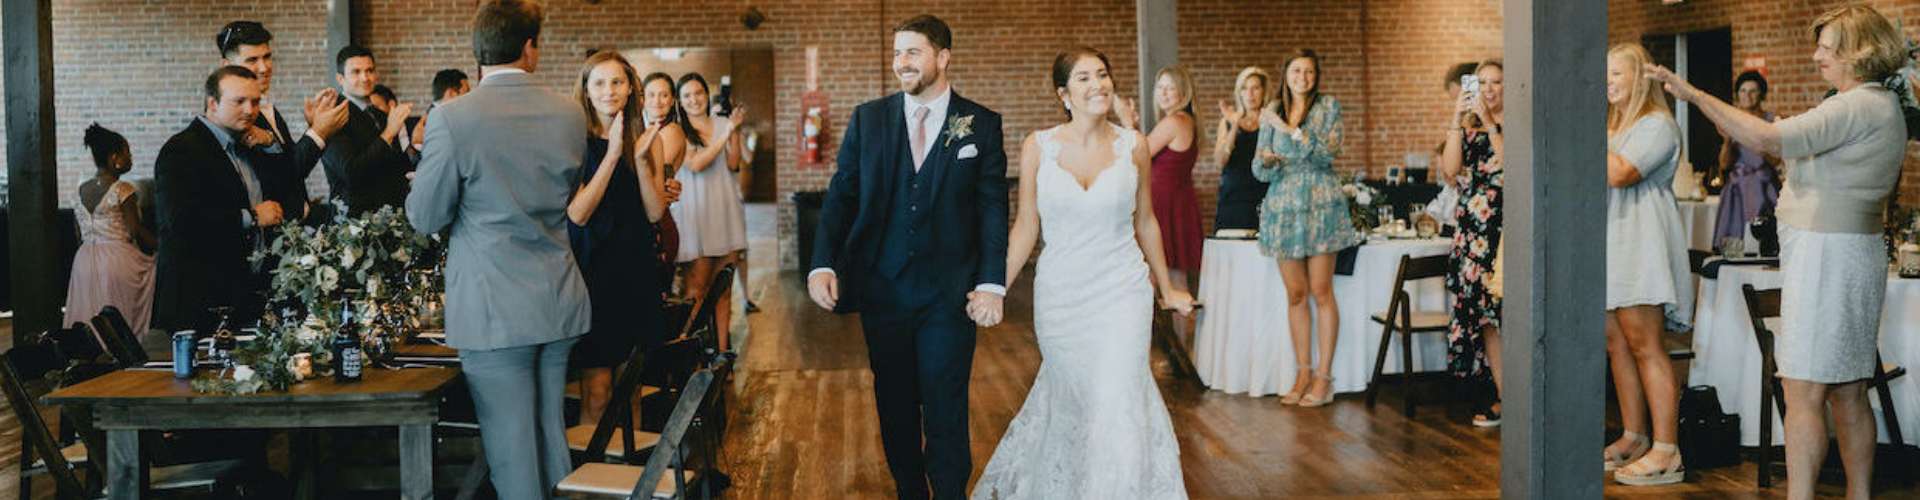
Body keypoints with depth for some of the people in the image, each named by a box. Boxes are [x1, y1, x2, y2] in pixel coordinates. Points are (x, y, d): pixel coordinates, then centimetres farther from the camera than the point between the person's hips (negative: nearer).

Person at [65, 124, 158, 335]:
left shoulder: (83, 189, 8)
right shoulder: (123, 190, -12)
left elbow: (80, 234, 13)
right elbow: (135, 231, -12)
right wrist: (161, 244, -2)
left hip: (84, 260, 7)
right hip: (118, 258, -7)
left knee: (87, 322, 11)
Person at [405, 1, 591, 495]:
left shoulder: (452, 119, -13)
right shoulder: (570, 113, 1)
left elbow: (425, 217, -5)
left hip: (494, 311, -5)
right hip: (560, 305, 5)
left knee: (512, 454, 3)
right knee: (552, 435, 18)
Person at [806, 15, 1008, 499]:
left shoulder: (982, 124, 1)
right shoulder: (867, 118, 5)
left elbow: (992, 209, -2)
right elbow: (840, 197, 3)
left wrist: (992, 283, -11)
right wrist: (822, 265, -10)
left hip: (950, 295, -2)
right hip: (881, 290, 2)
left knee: (945, 413, 1)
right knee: (895, 406, 13)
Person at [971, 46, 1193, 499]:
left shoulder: (1133, 145, -2)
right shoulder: (1038, 148, -4)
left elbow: (1145, 221, 10)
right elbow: (1025, 227, 2)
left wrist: (1167, 289, 17)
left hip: (1122, 292, 0)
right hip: (1059, 294, 0)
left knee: (1117, 403, -7)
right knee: (1069, 399, 14)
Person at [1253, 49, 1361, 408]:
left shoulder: (1328, 106, 3)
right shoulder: (1272, 113, 10)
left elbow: (1328, 152, -10)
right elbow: (1259, 169, 8)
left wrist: (1291, 130, -16)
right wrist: (1267, 161, -15)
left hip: (1320, 206, -3)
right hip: (1283, 207, 3)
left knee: (1321, 291, -4)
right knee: (1295, 294, 5)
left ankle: (1323, 378, 0)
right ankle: (1303, 373, 12)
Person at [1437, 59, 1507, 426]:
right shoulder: (1468, 127, 14)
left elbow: (1512, 166, -14)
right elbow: (1450, 170, -1)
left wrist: (1489, 123, -14)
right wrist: (1458, 120, -5)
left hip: (1506, 229, -5)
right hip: (1473, 231, 5)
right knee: (1484, 316, 5)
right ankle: (1503, 396, 13)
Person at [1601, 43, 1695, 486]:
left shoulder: (1657, 124, -7)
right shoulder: (1614, 125, 22)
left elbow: (1619, 173, -19)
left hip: (1641, 244, -9)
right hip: (1611, 242, 9)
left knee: (1645, 346, -11)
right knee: (1616, 345, 8)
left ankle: (1667, 452, -9)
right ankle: (1633, 439, 15)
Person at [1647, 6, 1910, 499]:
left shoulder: (1857, 107, -16)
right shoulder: (1884, 107, 17)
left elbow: (1767, 138, -25)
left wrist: (1693, 94, -24)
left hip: (1826, 255, -11)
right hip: (1855, 253, 11)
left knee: (1803, 395, -9)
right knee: (1847, 394, 15)